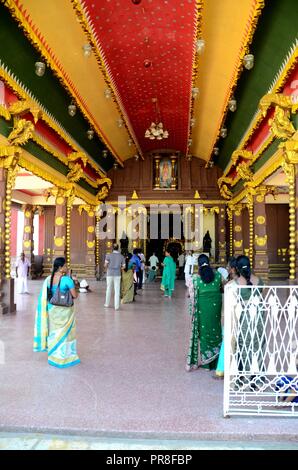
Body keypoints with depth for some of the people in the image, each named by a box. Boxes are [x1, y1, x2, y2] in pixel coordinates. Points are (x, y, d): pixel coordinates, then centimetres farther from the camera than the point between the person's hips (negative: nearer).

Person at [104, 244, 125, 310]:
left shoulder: (109, 255, -6)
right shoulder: (121, 256, 0)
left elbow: (105, 265, -7)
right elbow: (123, 266, 5)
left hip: (110, 274, 0)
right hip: (117, 275, 0)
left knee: (109, 289, 14)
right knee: (117, 290, 2)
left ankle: (107, 304, 26)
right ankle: (116, 306, 0)